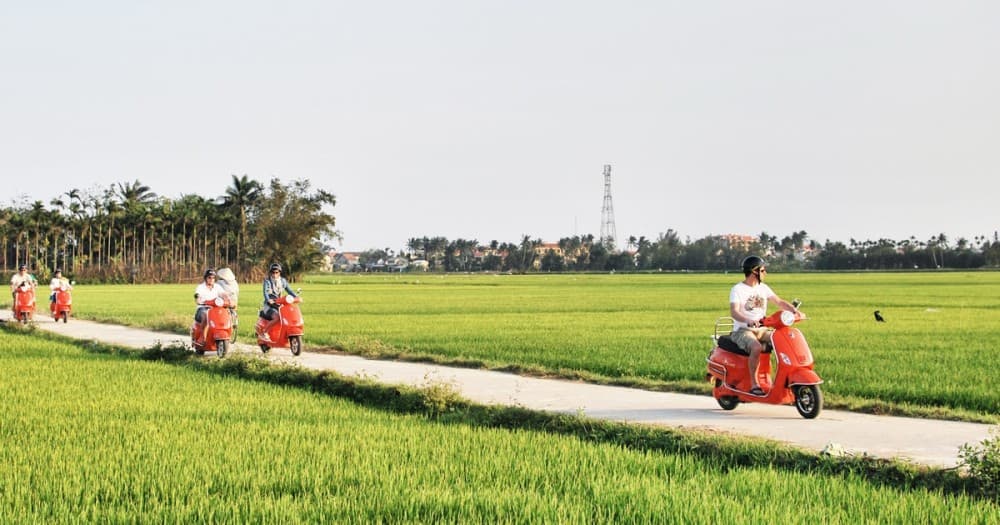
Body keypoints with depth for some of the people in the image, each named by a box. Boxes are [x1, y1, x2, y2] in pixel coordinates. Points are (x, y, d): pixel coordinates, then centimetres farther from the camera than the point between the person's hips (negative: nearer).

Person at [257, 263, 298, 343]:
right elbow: (265, 292, -17)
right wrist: (268, 300, -37)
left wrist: (296, 297, -9)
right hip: (269, 305, -5)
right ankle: (263, 333, -21)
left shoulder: (283, 281, 13)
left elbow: (289, 290, 10)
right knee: (276, 317, -34)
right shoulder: (267, 281, -3)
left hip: (280, 305, 5)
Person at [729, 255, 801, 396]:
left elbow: (780, 302, 12)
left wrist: (795, 310, -9)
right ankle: (753, 384, -29)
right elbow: (734, 312, -20)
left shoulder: (763, 288, 13)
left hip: (762, 330, 6)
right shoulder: (737, 289, -7)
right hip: (743, 331, -6)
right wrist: (748, 320, -40)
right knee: (756, 347, -37)